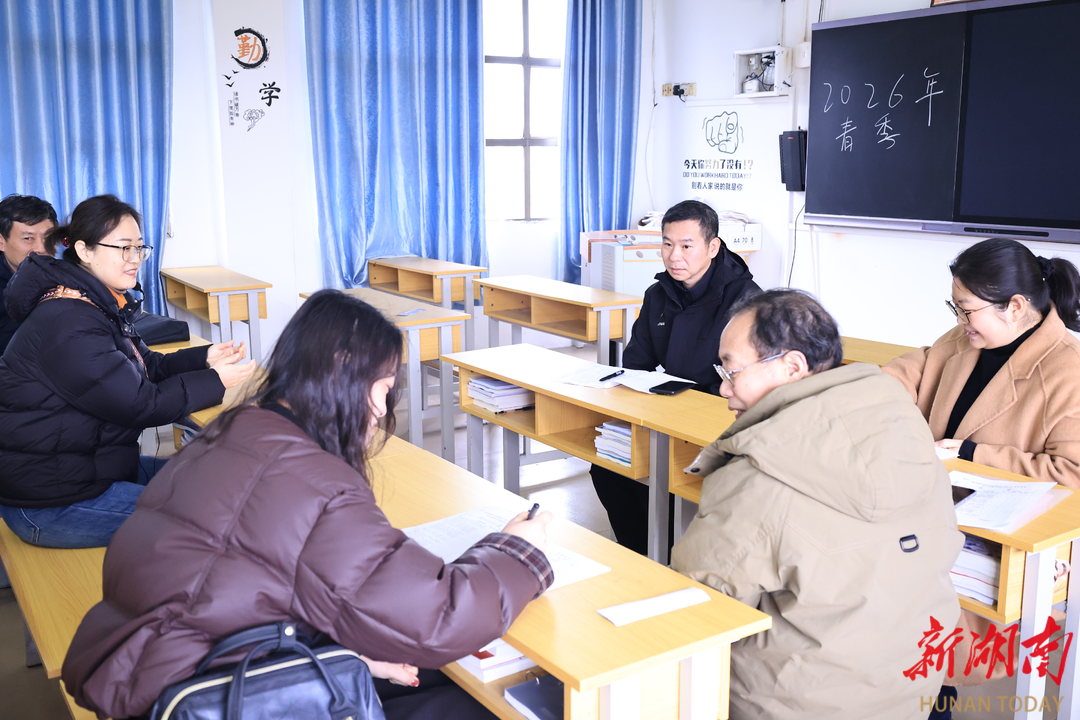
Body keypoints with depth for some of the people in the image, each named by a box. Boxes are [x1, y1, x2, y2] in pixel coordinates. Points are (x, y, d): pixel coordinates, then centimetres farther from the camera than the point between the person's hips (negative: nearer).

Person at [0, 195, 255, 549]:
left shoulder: (102, 304, 8)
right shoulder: (67, 324, -25)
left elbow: (148, 367, 13)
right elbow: (141, 405, -23)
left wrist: (205, 358, -3)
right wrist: (216, 382, -14)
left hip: (90, 465, 11)